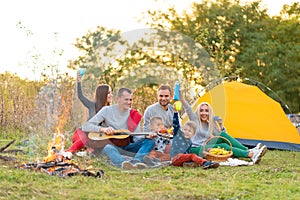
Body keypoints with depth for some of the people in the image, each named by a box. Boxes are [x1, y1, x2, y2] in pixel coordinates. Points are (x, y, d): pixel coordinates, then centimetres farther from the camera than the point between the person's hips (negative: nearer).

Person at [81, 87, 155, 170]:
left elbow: (136, 137, 7)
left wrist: (146, 137, -15)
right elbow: (85, 126, -5)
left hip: (127, 146, 4)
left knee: (150, 141, -18)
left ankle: (135, 161, -46)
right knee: (108, 148, -37)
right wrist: (103, 129, -23)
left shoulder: (134, 114, 10)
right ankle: (126, 163, -66)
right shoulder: (107, 110, 1)